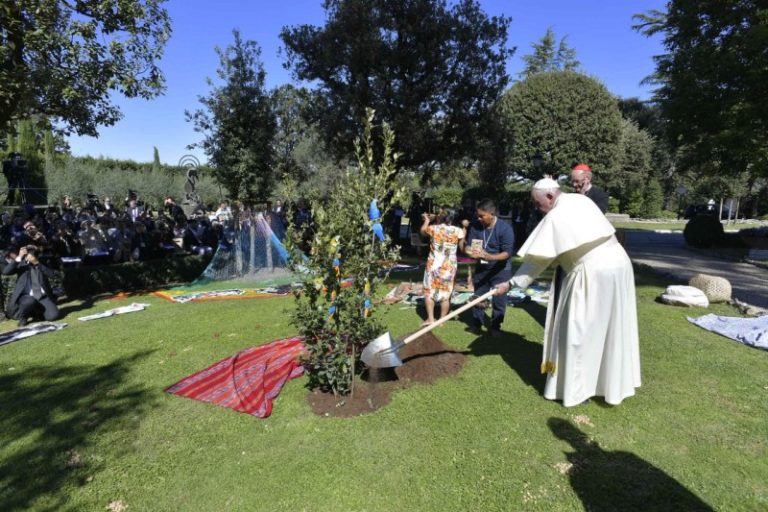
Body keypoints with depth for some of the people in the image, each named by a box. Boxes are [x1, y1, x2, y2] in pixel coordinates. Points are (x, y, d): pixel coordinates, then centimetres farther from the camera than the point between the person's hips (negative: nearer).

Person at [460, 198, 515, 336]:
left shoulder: (505, 228, -20)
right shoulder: (475, 226, -8)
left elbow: (507, 252, -23)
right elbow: (468, 245, -4)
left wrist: (489, 257, -39)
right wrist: (469, 251, -29)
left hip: (500, 270, -3)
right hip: (481, 268, 4)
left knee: (499, 300, 4)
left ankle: (495, 326, 19)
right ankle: (476, 323, 26)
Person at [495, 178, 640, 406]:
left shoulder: (554, 217, -12)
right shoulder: (582, 200, 11)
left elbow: (537, 259, -10)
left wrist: (511, 283, -4)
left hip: (593, 274, -9)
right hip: (618, 264, 9)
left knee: (580, 330, 2)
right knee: (613, 327, 18)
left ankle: (576, 388, 13)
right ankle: (614, 382, 33)